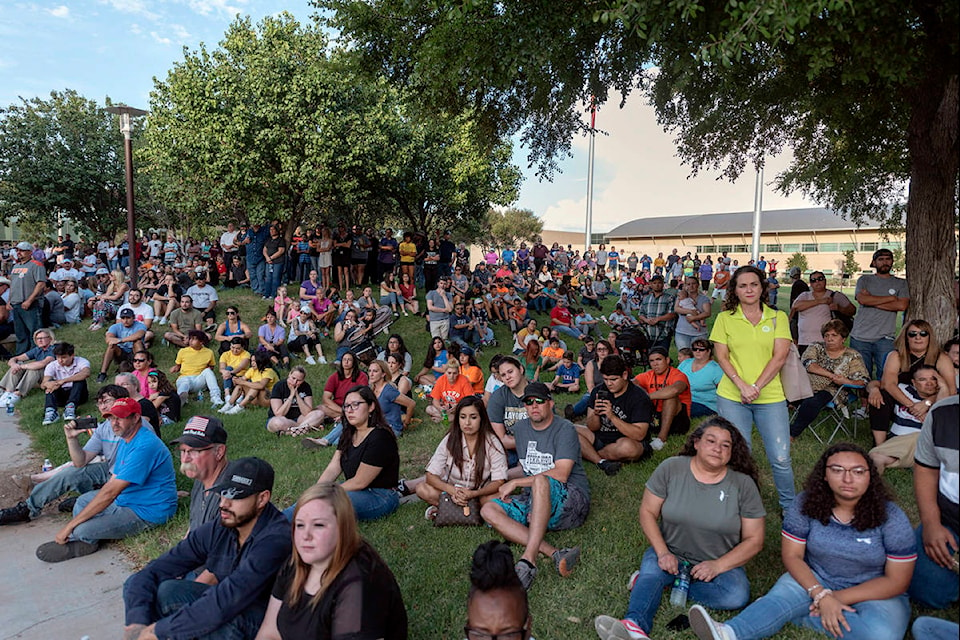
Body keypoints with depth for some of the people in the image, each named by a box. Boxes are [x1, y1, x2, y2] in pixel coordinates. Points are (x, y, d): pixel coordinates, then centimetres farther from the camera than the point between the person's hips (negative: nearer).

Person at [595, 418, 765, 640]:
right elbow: (647, 512, -2)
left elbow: (754, 540, -4)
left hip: (721, 563, 1)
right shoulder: (671, 468, -7)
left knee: (737, 595, -29)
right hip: (671, 554, 0)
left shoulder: (743, 484, -8)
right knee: (651, 572, -31)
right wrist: (663, 552, -16)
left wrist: (718, 566, -17)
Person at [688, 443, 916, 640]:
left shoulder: (891, 518, -15)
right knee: (781, 597, -29)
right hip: (816, 581, 1)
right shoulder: (807, 503, -12)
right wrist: (821, 595, -26)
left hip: (874, 593, -1)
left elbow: (896, 581, -12)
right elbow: (792, 555, -9)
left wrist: (838, 598, -19)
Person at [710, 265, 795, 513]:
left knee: (780, 458, 1)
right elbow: (721, 357, 1)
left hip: (771, 397, 0)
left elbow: (779, 356, -3)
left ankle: (789, 507, 26)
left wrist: (756, 387, -12)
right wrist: (742, 386, -13)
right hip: (732, 397, 0)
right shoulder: (725, 318, 5)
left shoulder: (778, 317, 5)